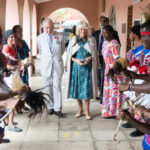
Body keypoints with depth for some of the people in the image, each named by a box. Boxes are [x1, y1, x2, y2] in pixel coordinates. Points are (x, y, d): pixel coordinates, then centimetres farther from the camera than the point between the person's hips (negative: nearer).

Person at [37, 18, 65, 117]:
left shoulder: (60, 37, 0)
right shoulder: (39, 38, 4)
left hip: (57, 65, -1)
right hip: (45, 66, 2)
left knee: (57, 87, -3)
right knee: (48, 88, 7)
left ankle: (58, 109, 2)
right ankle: (50, 107, 18)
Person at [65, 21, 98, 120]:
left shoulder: (92, 40, 6)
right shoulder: (73, 40, 6)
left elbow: (95, 54, 10)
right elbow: (69, 55, 7)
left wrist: (90, 58, -11)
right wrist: (76, 60, -11)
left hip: (88, 68, -1)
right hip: (76, 67, 1)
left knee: (87, 89, -5)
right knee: (77, 88, 4)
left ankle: (87, 110, 8)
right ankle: (80, 109, 20)